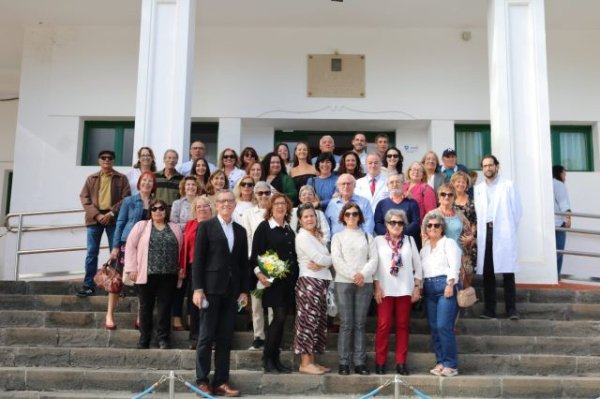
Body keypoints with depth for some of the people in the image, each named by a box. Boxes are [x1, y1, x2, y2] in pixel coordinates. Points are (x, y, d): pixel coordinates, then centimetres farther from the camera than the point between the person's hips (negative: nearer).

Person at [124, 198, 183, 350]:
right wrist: (132, 268, -5)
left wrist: (181, 269, 2)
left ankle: (163, 338, 12)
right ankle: (144, 339, 17)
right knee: (146, 307, 7)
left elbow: (181, 249, 11)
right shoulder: (141, 226, 5)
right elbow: (130, 246, 1)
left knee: (165, 307, 3)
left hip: (169, 275, 1)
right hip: (147, 274, -1)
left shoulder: (175, 228, 12)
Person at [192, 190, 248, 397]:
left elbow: (243, 263, 13)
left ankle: (221, 382, 11)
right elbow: (197, 259, -4)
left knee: (225, 338, 6)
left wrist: (244, 290, 7)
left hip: (232, 290, 4)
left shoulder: (240, 231, 14)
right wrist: (198, 288, -10)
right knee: (207, 336, 1)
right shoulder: (206, 226, 1)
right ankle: (202, 381, 10)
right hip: (211, 288, -4)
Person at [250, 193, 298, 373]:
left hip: (289, 281, 6)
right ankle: (267, 358, 1)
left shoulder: (289, 230, 15)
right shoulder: (264, 227, -2)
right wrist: (258, 272, -21)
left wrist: (296, 276, 9)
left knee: (281, 318, 7)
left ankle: (275, 359, 15)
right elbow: (255, 253, -8)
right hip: (272, 280, -6)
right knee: (279, 316, -11)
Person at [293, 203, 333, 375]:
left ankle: (312, 361, 14)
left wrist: (321, 263, -10)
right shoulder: (303, 236, -7)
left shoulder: (317, 236, 18)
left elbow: (327, 259, 10)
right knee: (308, 320, -6)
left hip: (321, 282, 9)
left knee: (318, 321, 9)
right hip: (309, 281, -9)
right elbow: (319, 258, -16)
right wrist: (329, 259, 2)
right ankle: (305, 363, -2)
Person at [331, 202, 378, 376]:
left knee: (360, 324, 2)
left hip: (365, 283, 2)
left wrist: (363, 274, -13)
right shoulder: (338, 237, 10)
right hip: (343, 282, -1)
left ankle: (360, 362, 5)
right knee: (346, 324, -3)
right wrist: (353, 275, -13)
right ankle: (343, 362, 1)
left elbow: (373, 259, 4)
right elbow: (337, 260, -2)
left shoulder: (367, 237, 15)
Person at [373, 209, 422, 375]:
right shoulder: (378, 240, 3)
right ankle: (380, 362, 6)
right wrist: (377, 287, -7)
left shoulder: (410, 240, 10)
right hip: (385, 290, -2)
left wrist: (417, 287, 4)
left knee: (403, 325, 5)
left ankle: (401, 362, 12)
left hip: (405, 289, 2)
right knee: (383, 325, -3)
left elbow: (417, 265, 10)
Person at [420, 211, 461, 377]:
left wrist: (450, 284, -19)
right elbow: (421, 269, 19)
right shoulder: (425, 247, 22)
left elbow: (454, 266, -8)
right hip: (429, 288, 6)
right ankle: (441, 362, 11)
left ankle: (451, 365, -7)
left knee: (444, 326, -14)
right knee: (434, 327, 4)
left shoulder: (449, 243, 5)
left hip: (445, 285, -6)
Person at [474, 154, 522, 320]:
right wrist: (480, 231, 1)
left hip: (503, 233, -3)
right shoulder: (478, 188, 15)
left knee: (508, 272, -4)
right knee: (487, 273, 2)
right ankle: (489, 309, 6)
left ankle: (511, 309, 0)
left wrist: (510, 231, -1)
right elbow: (477, 212, 11)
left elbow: (517, 209, 2)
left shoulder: (508, 185, 5)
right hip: (485, 233, 3)